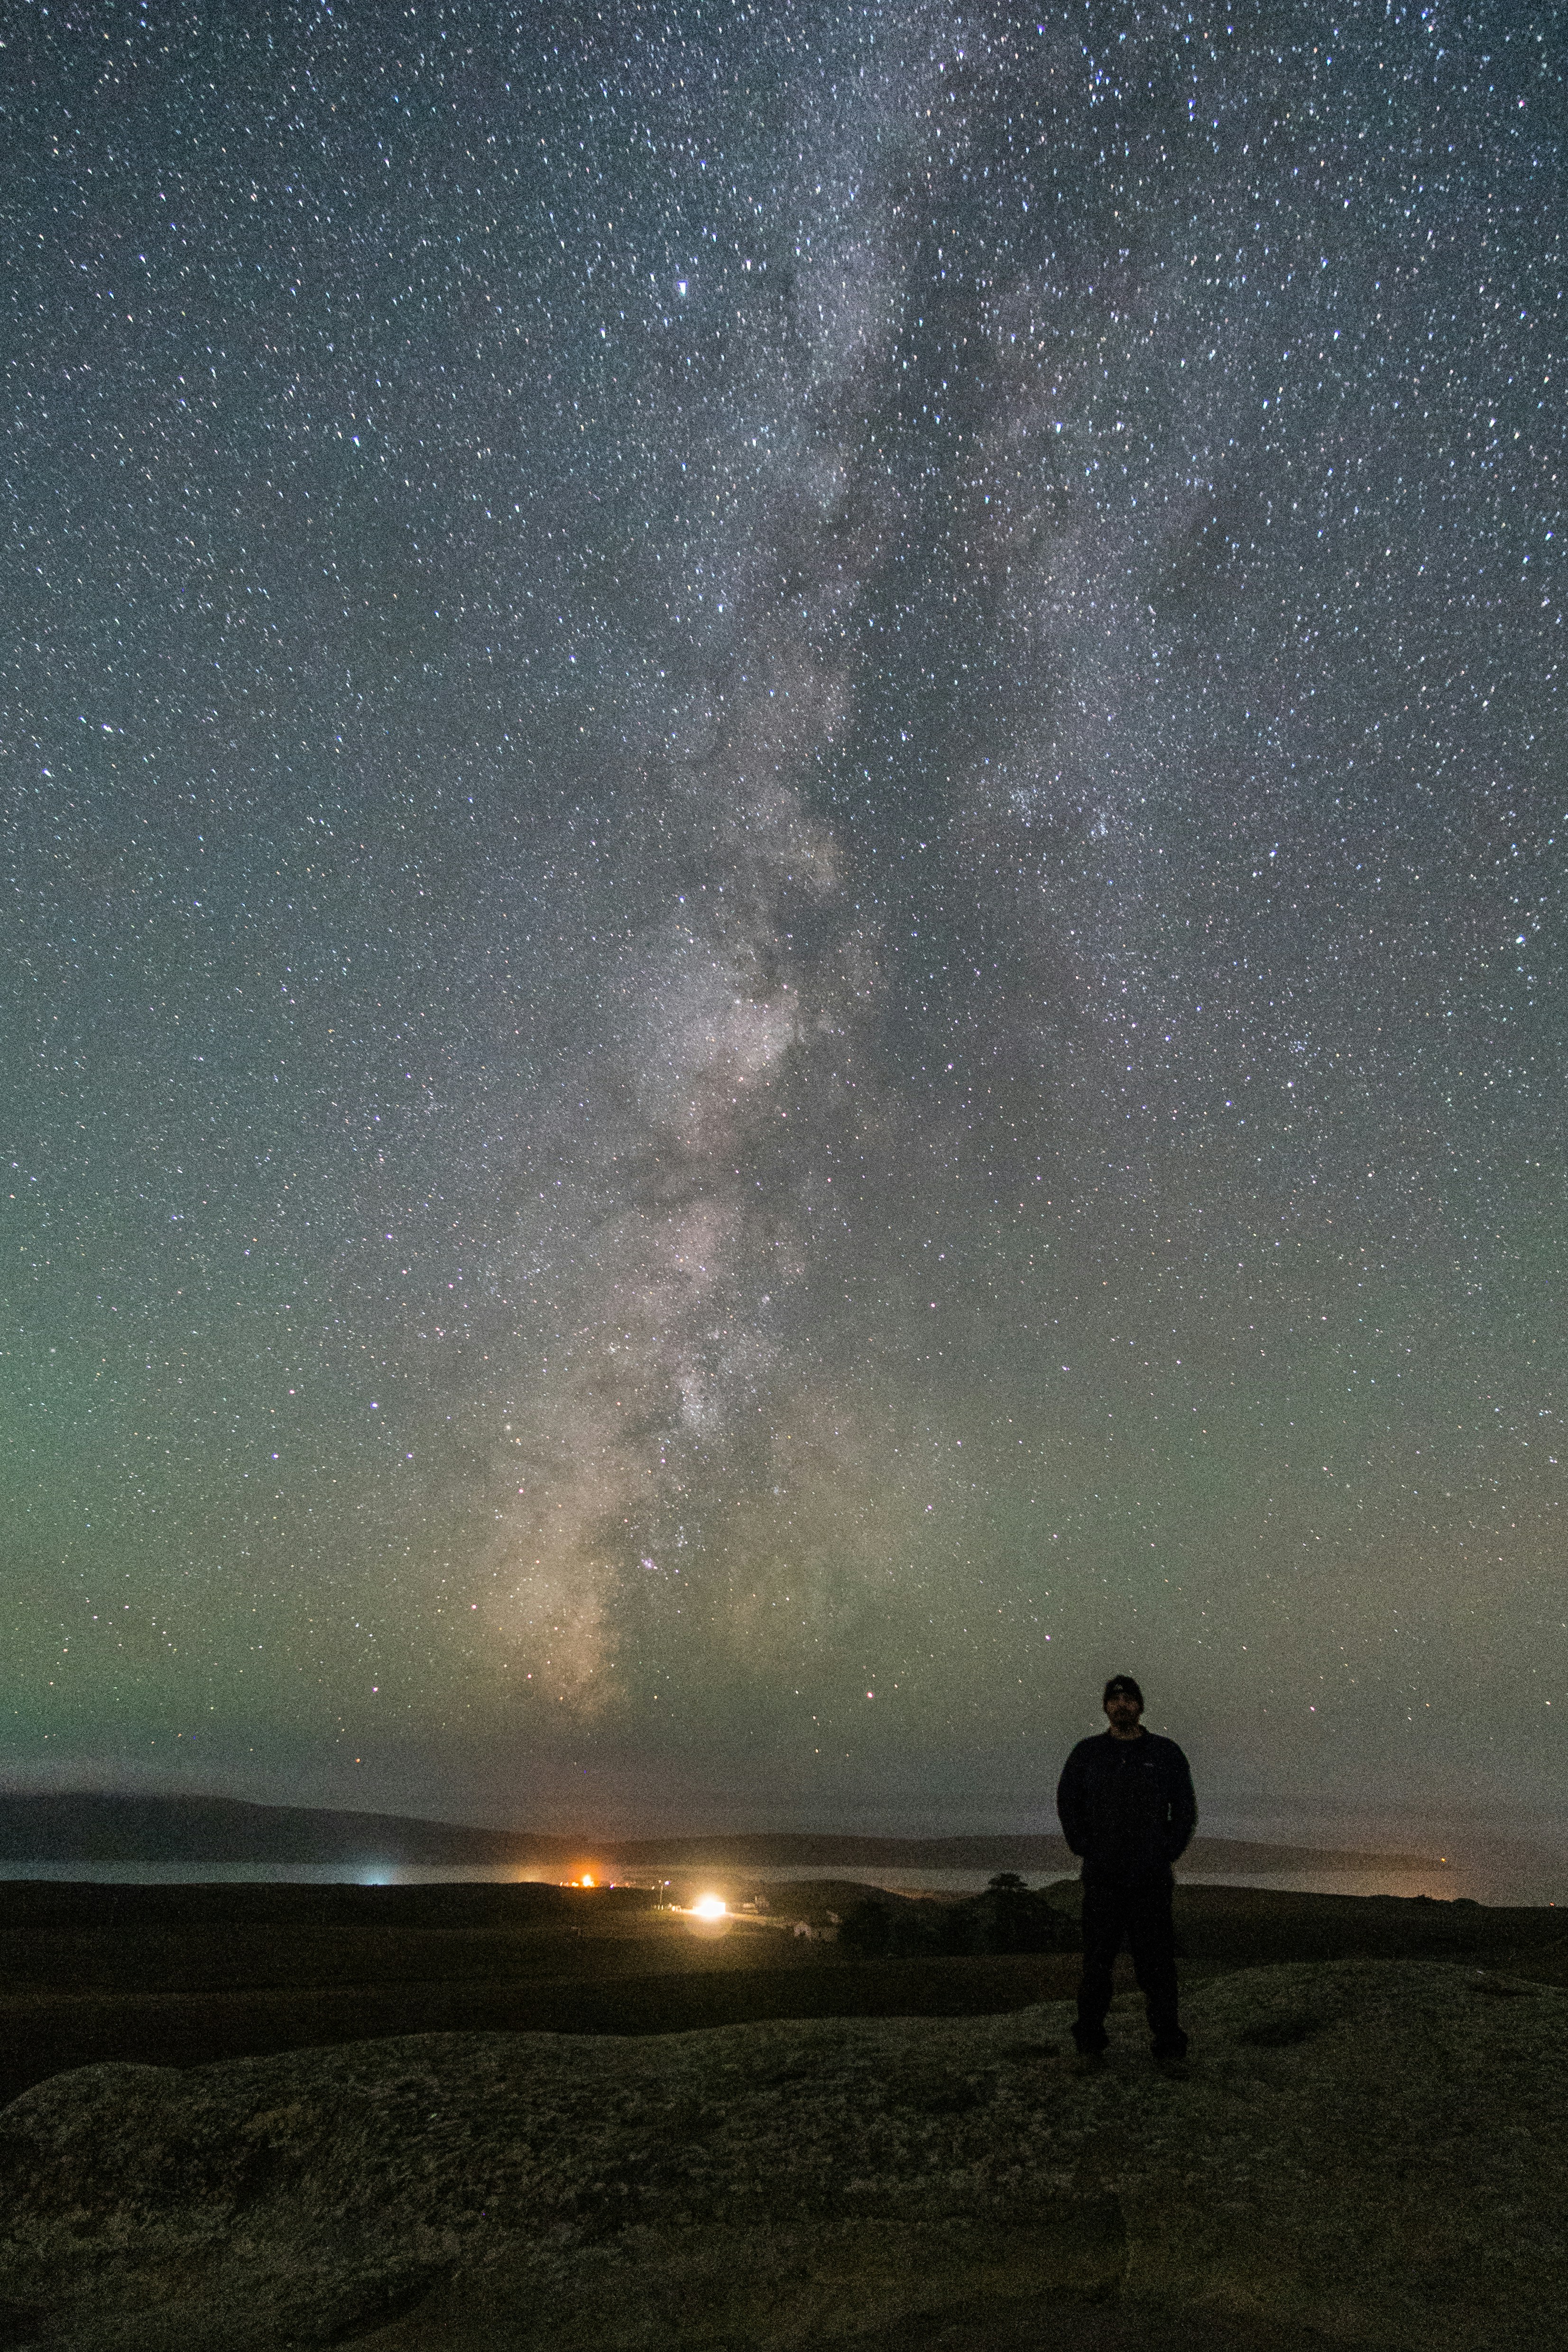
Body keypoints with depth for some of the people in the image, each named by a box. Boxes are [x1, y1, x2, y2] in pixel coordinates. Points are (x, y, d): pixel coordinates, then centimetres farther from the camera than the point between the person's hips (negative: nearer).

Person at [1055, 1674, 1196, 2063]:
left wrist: (1168, 1853, 2)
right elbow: (1067, 1803, 13)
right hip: (1102, 1877, 0)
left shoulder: (1165, 1753, 7)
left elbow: (1185, 1808, 11)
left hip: (1151, 1876, 0)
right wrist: (1084, 1849, 3)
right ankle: (1090, 2038, 8)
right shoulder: (1087, 1753, 8)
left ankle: (1168, 2039, 7)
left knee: (1156, 1958, -1)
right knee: (1098, 1958, -1)